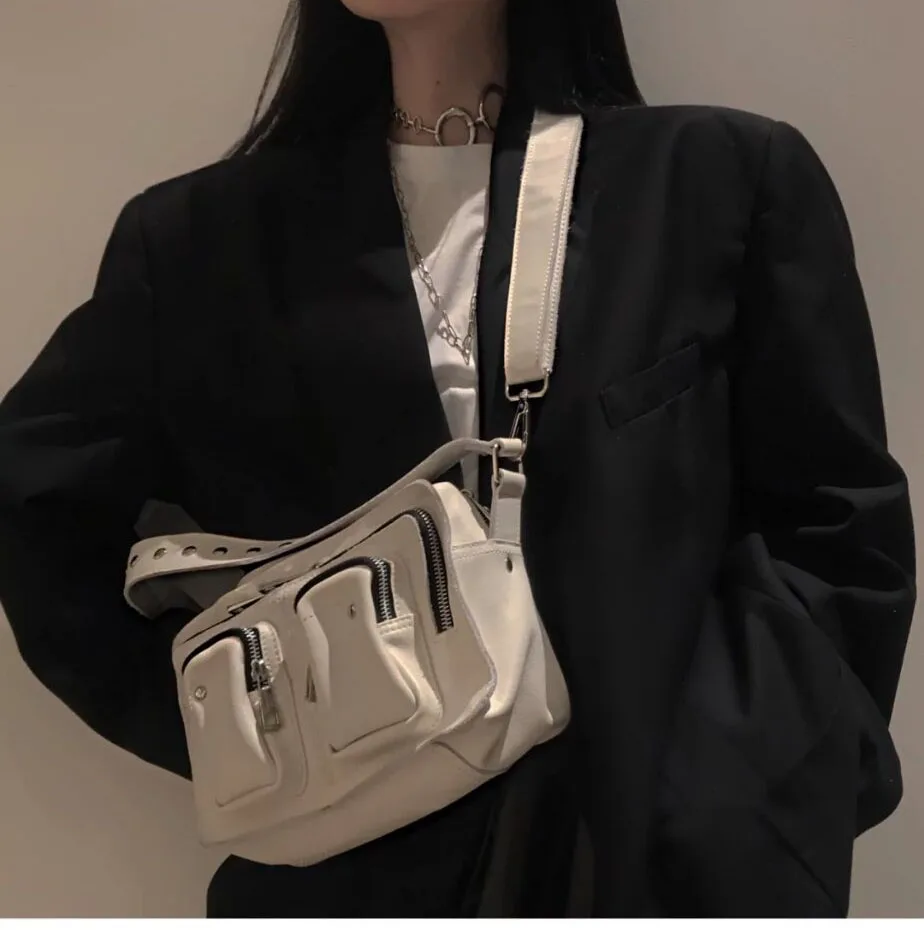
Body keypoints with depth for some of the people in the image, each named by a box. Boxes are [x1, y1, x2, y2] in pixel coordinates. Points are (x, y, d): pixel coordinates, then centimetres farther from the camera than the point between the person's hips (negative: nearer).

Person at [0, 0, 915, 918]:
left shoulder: (728, 177, 0)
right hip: (355, 860, 2)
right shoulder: (206, 232, 4)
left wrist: (721, 801, -13)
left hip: (680, 855, 0)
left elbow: (838, 529, -2)